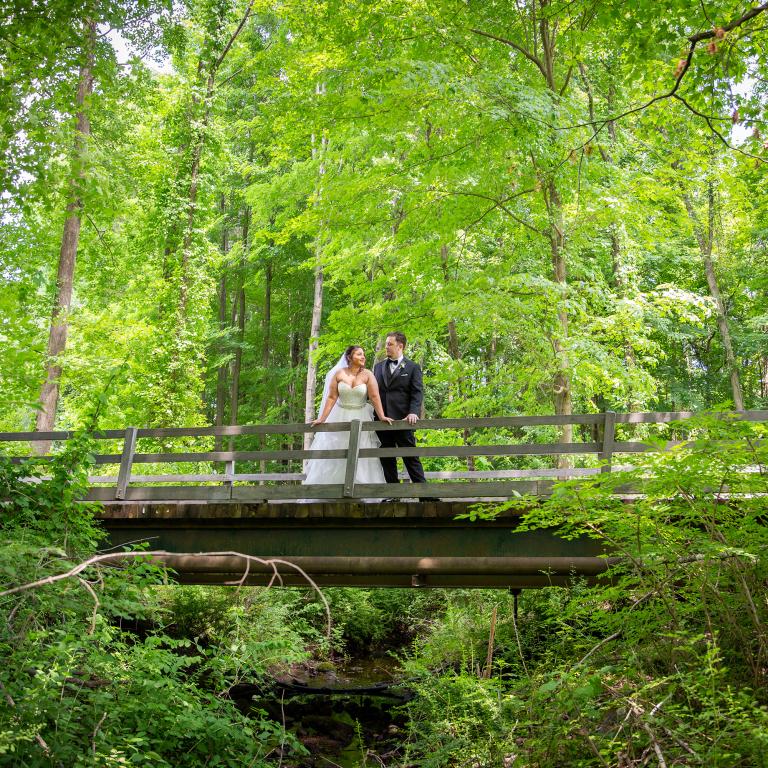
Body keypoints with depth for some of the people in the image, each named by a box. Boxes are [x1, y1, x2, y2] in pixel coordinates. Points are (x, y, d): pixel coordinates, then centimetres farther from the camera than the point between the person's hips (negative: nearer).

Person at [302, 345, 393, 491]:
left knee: (360, 458, 1)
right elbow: (331, 397, -4)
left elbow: (375, 396, -12)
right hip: (340, 418, 1)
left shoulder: (367, 375, -4)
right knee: (334, 456, 4)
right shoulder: (339, 374, -2)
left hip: (360, 419, -1)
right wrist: (322, 419, -9)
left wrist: (382, 416, -22)